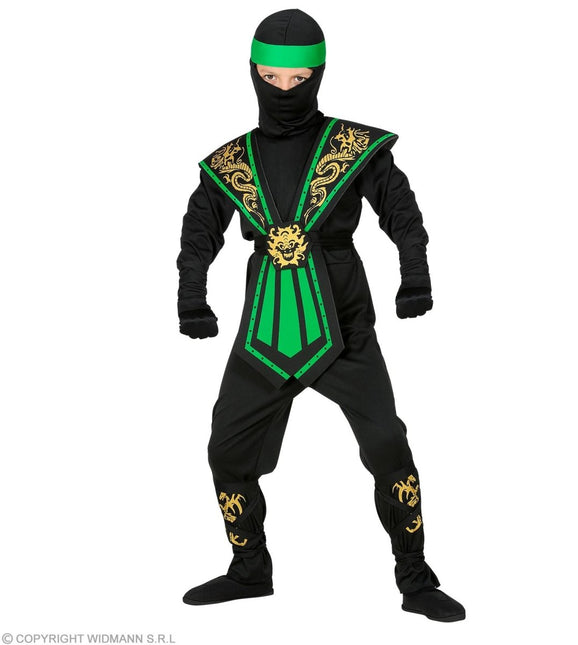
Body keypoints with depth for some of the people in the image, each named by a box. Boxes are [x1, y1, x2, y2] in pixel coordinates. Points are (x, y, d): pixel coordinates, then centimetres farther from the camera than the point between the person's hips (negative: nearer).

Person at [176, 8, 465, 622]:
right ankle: (250, 572, 26)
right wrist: (191, 300, -21)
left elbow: (402, 213, -10)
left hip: (341, 325, -3)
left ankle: (416, 582, 3)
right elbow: (199, 233, -1)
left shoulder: (355, 145, -2)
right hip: (266, 331, 3)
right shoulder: (232, 161, 6)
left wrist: (416, 277, -30)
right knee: (228, 454, 4)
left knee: (387, 446, -13)